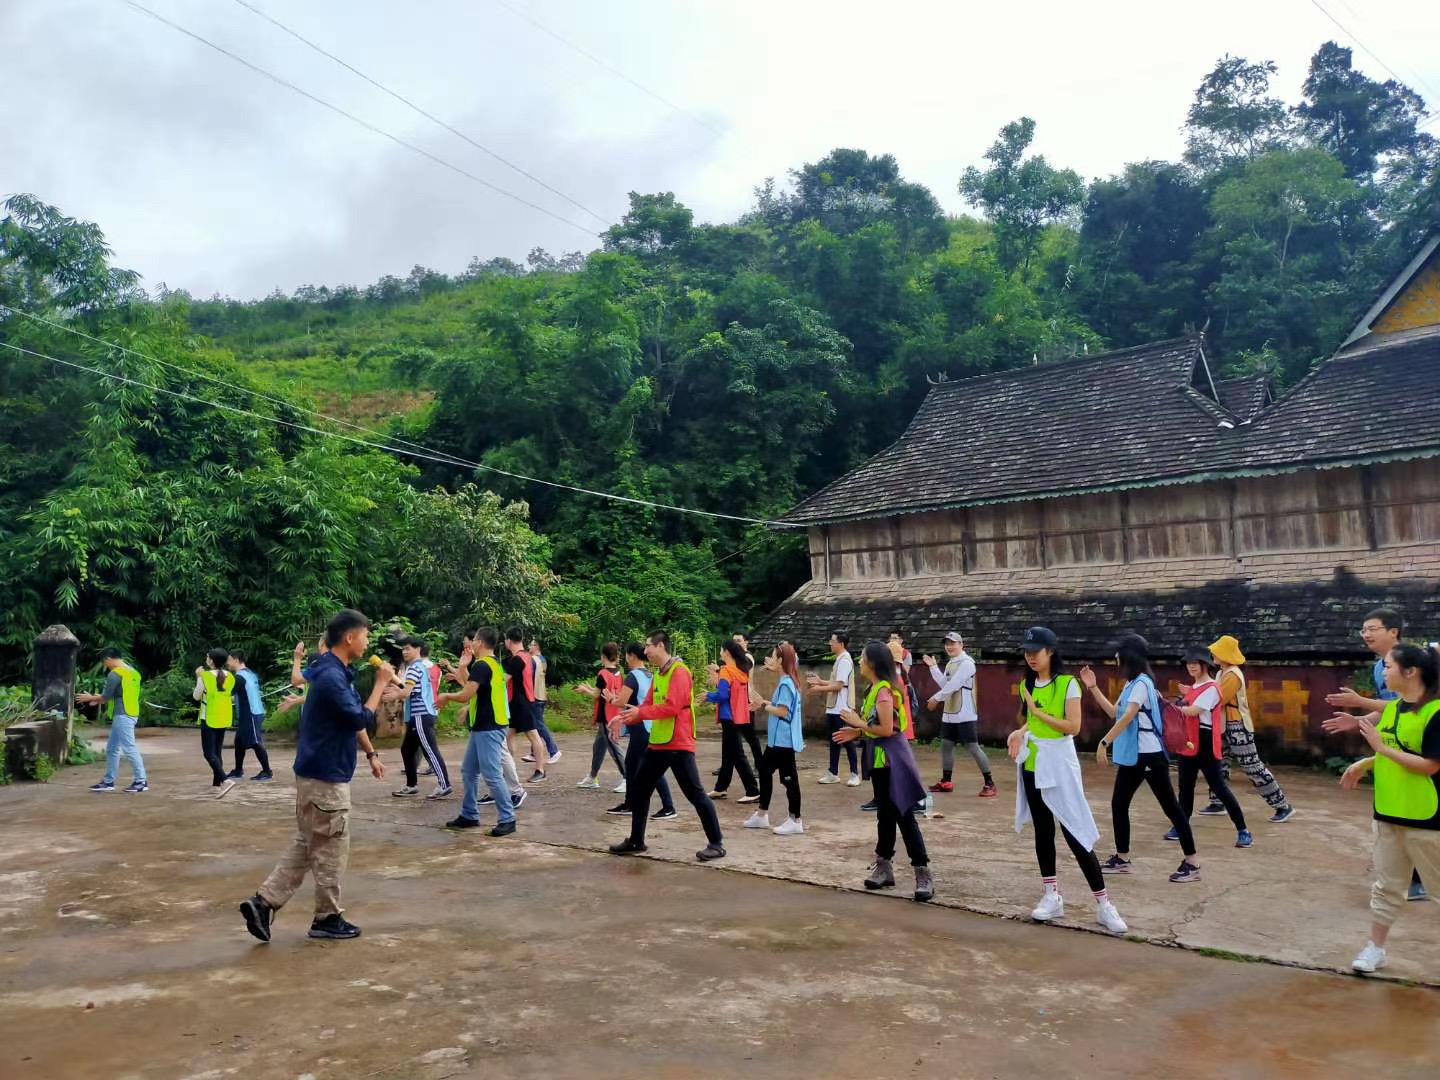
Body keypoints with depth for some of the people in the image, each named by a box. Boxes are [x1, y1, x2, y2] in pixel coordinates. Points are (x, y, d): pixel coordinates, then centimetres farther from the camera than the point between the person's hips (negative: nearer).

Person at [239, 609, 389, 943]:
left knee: (305, 844, 16)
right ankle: (328, 918, 15)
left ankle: (263, 902, 15)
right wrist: (381, 683, -16)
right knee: (331, 850, 3)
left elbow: (353, 718, 20)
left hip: (317, 772, 10)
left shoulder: (336, 672, 10)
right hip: (326, 776, -10)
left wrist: (371, 754, 22)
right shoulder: (331, 676, -22)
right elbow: (362, 720, -24)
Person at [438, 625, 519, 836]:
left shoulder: (482, 665, -17)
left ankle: (507, 819, -4)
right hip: (482, 727, 11)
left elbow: (465, 696, -21)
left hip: (489, 728, -11)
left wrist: (446, 697, -3)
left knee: (492, 775, -8)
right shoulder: (494, 663, 14)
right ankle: (469, 816, 23)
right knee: (469, 772, 16)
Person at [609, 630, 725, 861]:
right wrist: (628, 718, -1)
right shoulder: (658, 674, 14)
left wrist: (641, 713, -20)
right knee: (639, 789, 14)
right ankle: (636, 841, 26)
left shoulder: (679, 672, -15)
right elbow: (649, 705, 14)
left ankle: (716, 844, 3)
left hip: (678, 745, -10)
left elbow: (672, 706, -24)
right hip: (658, 743, 10)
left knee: (695, 793, -5)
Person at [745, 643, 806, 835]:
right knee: (765, 770, 18)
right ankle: (762, 815, 28)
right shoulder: (787, 681, 12)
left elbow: (782, 711, -23)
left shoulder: (785, 684, -19)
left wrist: (764, 705, -12)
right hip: (777, 739, 11)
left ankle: (796, 821, 6)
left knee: (789, 778, -2)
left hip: (784, 740, -11)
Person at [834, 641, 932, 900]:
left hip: (892, 759, -10)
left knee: (904, 816, -7)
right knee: (885, 815, 15)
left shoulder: (884, 690, -19)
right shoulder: (876, 689, 11)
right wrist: (858, 733, 8)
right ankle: (884, 868, 24)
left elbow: (887, 729, -24)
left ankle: (923, 874, -3)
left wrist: (859, 724, -14)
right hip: (882, 758, 10)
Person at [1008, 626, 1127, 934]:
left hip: (1059, 765, -6)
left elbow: (1073, 726, -18)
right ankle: (1052, 896, 19)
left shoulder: (1068, 683, -11)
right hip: (1032, 765, 6)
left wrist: (1038, 712, -18)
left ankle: (1103, 904, 0)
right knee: (1042, 830, 10)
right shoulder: (1027, 685, 7)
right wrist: (1020, 732, 0)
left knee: (1075, 833, -7)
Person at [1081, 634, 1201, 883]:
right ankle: (1122, 859, 19)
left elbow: (1127, 717, -24)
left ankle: (1192, 863, 2)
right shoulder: (1131, 684, 13)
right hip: (1132, 756, 10)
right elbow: (1114, 713, 18)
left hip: (1149, 755, -10)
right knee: (1119, 804, 11)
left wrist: (1104, 742, -26)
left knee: (1169, 806, -4)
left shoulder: (1142, 683, -16)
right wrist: (1093, 687, 15)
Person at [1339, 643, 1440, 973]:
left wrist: (1381, 747, -21)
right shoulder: (1392, 708, 7)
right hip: (1389, 812, 7)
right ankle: (1376, 948, 22)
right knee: (1387, 884, 14)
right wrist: (1363, 765, 5)